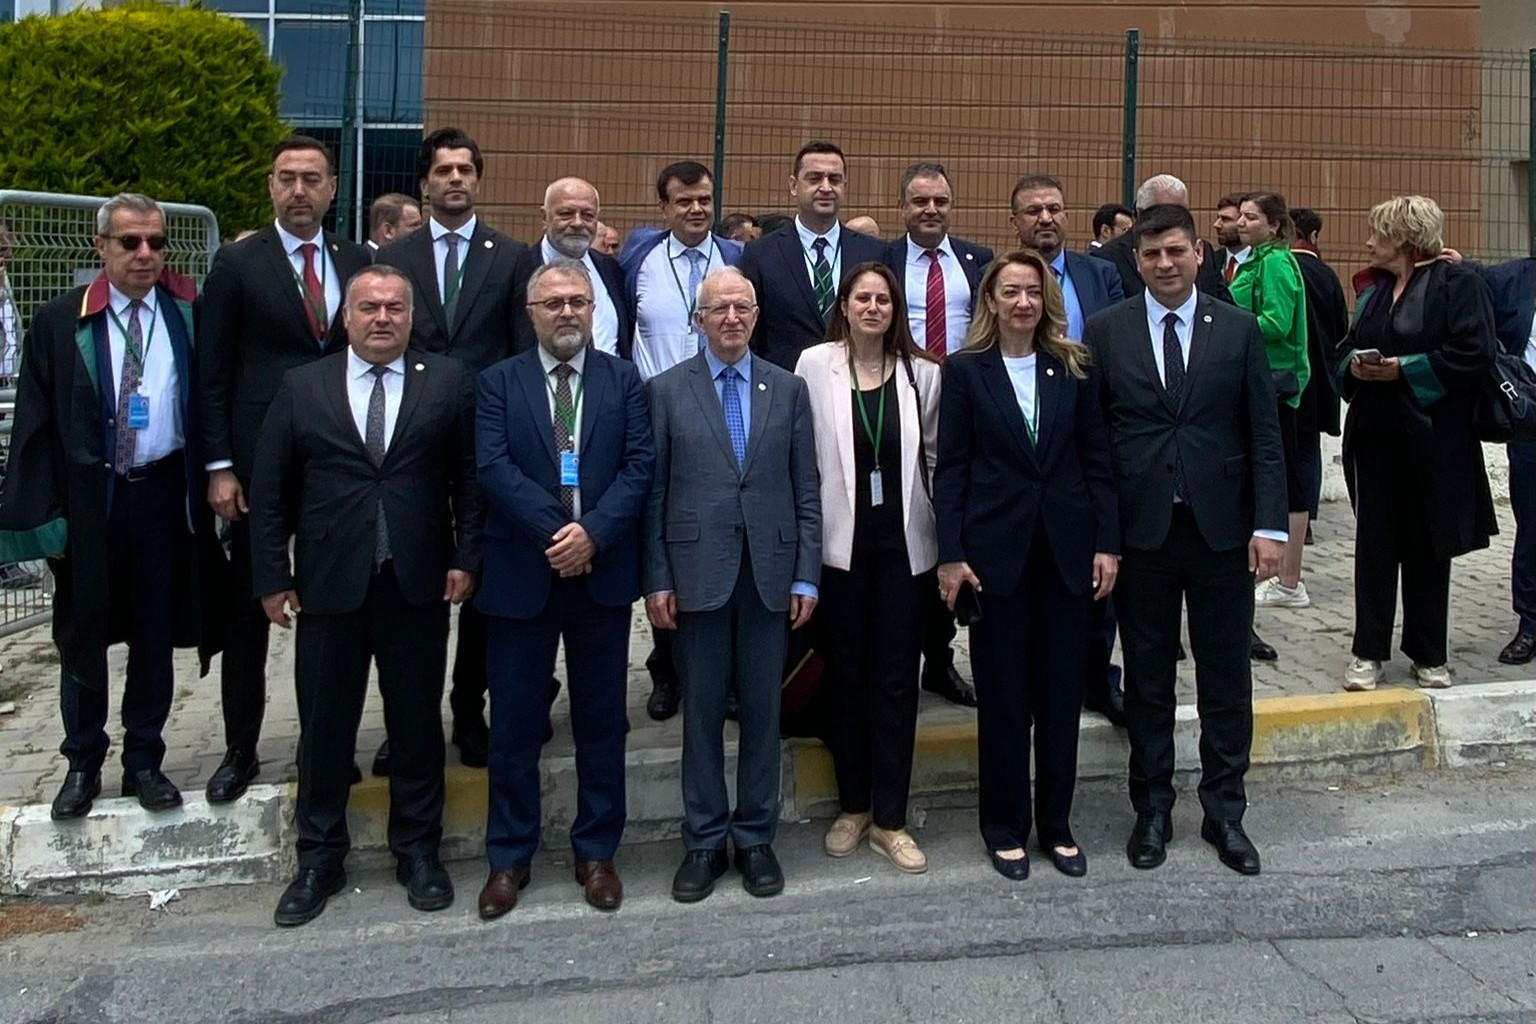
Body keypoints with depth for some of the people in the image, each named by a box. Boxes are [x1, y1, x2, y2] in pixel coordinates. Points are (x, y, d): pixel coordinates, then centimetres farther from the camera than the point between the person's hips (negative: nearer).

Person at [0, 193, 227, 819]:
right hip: (87, 497, 0)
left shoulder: (190, 315, 1)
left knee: (156, 632, 10)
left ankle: (144, 761, 24)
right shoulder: (60, 322, -1)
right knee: (82, 633, 9)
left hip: (164, 493, 1)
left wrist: (210, 484, -5)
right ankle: (83, 764, 25)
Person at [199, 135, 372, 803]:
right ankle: (240, 748, 20)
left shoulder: (358, 263, 7)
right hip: (259, 463, -2)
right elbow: (212, 373, -2)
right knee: (249, 606, 6)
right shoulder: (237, 263, 0)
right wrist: (219, 467, -7)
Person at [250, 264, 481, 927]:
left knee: (417, 722, 10)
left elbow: (470, 477, 2)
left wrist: (465, 557, -5)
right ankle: (319, 859, 26)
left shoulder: (448, 382, 4)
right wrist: (272, 577, -1)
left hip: (418, 586, 0)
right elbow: (269, 492, 4)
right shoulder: (302, 388, 5)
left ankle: (418, 851, 25)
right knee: (324, 725, 10)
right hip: (328, 587, 1)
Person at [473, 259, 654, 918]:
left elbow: (640, 464, -3)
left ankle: (597, 852, 24)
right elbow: (494, 468, -7)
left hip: (603, 571, 1)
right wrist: (555, 532, -18)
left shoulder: (623, 380, 7)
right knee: (514, 723, 7)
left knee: (602, 721, 10)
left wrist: (593, 532, -17)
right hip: (522, 573, -1)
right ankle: (509, 857, 22)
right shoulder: (499, 382, 5)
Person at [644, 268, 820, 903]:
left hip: (770, 573, 1)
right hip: (697, 572, -1)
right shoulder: (668, 390, 3)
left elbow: (806, 489, 6)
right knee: (702, 710, 7)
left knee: (762, 708, 9)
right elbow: (653, 492, 1)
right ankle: (704, 841, 20)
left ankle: (755, 838, 23)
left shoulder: (788, 389, 8)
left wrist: (806, 576, 0)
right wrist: (656, 579, -4)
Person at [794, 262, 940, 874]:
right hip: (840, 541, -1)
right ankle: (853, 806, 26)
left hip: (903, 542, 1)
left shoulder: (922, 374, 2)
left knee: (897, 680, 4)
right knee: (846, 675, 10)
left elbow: (937, 456, 6)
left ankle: (889, 819, 16)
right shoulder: (814, 365, -1)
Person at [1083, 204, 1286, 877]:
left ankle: (1224, 810, 24)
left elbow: (1264, 435, 2)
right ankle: (1152, 809, 24)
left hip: (1222, 527, 1)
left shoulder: (1238, 329, 4)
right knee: (1147, 677, 10)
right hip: (1141, 528, 0)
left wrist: (1269, 525, -5)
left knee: (1226, 676, 9)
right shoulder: (1105, 331, 2)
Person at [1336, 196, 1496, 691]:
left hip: (1432, 439, -5)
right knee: (1373, 543, 4)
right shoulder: (1373, 288, 14)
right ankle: (1368, 651, 11)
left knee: (1427, 547, 6)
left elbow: (1473, 353, -15)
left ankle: (1428, 654, 19)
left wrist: (1404, 369, -17)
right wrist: (1354, 364, -3)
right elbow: (1347, 348, 19)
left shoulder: (1458, 284, -6)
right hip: (1374, 434, 5)